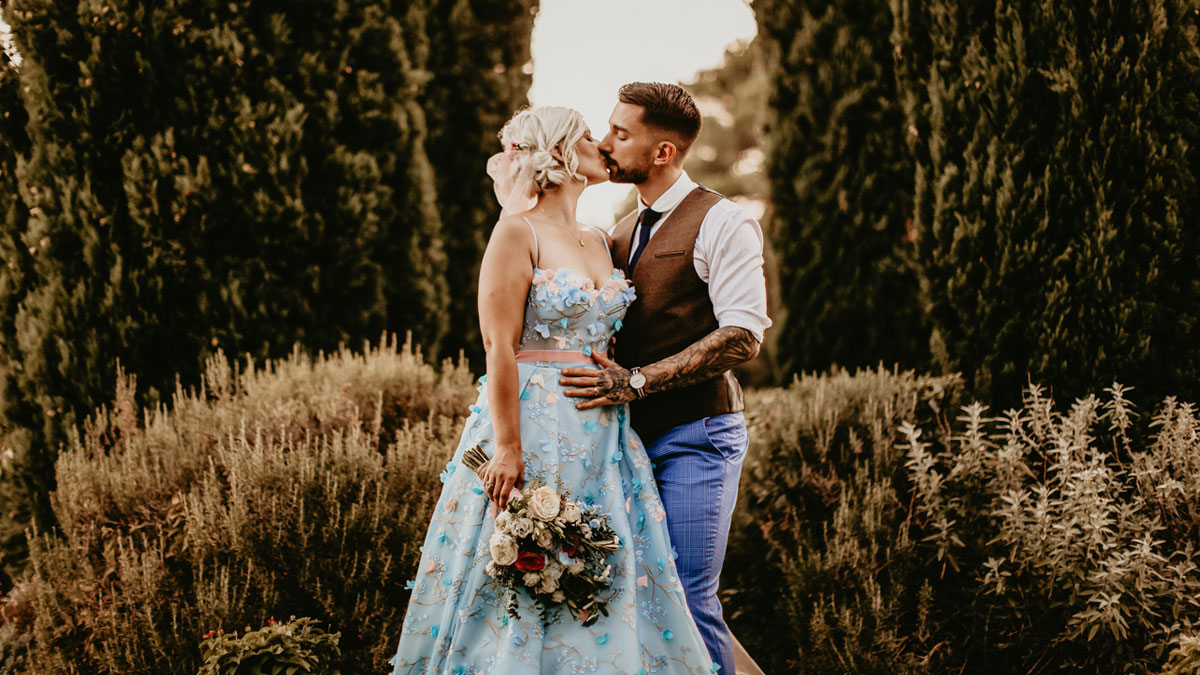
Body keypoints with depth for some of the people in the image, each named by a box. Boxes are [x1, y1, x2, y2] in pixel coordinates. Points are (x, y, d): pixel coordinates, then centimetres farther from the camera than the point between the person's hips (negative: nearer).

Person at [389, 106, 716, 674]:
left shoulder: (598, 241, 15)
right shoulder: (518, 234, -7)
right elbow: (500, 347, -13)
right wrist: (508, 446, -19)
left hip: (601, 432, 7)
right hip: (535, 427, -7)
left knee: (603, 584, 6)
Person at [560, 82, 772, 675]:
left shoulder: (721, 224, -8)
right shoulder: (623, 232, 17)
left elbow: (742, 337, -18)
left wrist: (634, 381, -22)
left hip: (696, 438, -7)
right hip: (634, 437, 7)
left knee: (688, 601, -10)